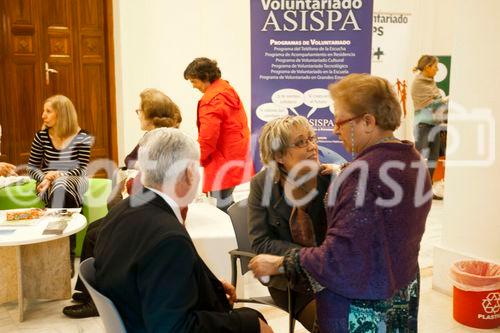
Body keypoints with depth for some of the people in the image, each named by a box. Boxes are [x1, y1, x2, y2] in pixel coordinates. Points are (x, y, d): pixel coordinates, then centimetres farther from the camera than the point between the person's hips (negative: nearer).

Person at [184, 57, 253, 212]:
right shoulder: (228, 89, 12)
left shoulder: (211, 100, -16)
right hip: (239, 157, 10)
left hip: (224, 165, -10)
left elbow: (207, 140, -19)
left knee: (222, 210, -6)